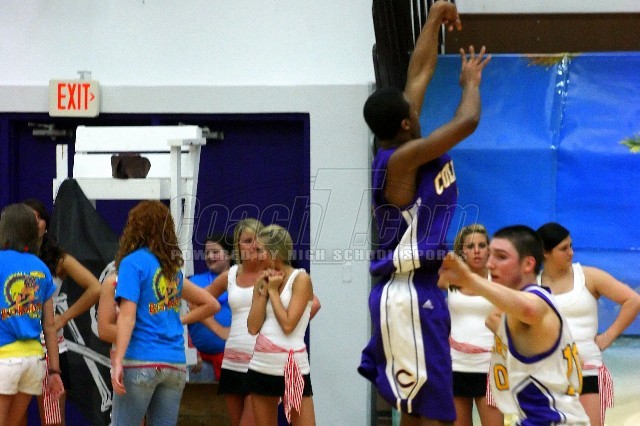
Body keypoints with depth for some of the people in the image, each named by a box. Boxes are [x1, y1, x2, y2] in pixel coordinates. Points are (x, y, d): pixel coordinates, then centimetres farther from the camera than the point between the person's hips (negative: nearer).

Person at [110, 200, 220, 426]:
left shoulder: (133, 262, -4)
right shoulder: (173, 267, 14)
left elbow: (127, 316, -15)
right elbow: (211, 304, 25)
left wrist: (118, 362, -19)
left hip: (141, 363, -6)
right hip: (175, 365, 6)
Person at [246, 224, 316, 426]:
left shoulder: (301, 279, -5)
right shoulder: (263, 281, 10)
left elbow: (288, 324, -15)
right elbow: (253, 327, 0)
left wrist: (273, 291, -6)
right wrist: (263, 291, -3)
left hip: (292, 367, -6)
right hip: (261, 367, 6)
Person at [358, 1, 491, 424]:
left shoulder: (406, 151, 9)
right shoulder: (401, 158, -16)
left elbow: (420, 72, 18)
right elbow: (467, 122, -20)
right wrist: (471, 80, 0)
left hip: (420, 289, 10)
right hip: (408, 293, -10)